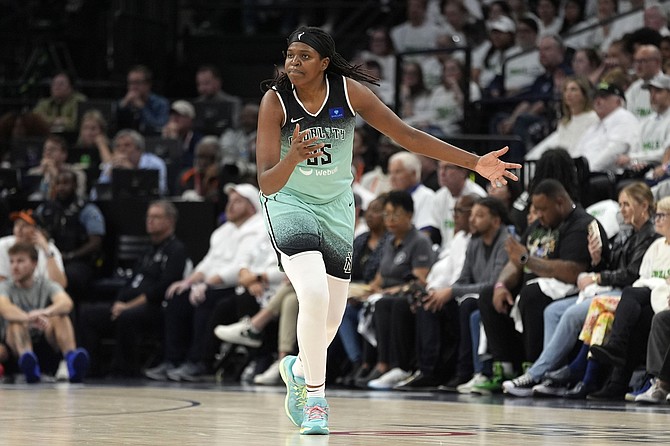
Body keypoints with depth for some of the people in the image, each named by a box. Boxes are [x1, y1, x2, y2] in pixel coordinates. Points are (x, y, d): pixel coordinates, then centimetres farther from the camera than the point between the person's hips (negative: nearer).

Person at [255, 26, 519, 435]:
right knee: (314, 296, -26)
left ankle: (299, 368, 42)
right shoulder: (275, 101, -21)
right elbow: (266, 184, -24)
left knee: (331, 319, 8)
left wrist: (475, 163, -9)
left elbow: (407, 135, -7)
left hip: (337, 207, 3)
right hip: (289, 203, -3)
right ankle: (316, 395, -8)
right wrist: (292, 158, -46)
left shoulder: (349, 91, -14)